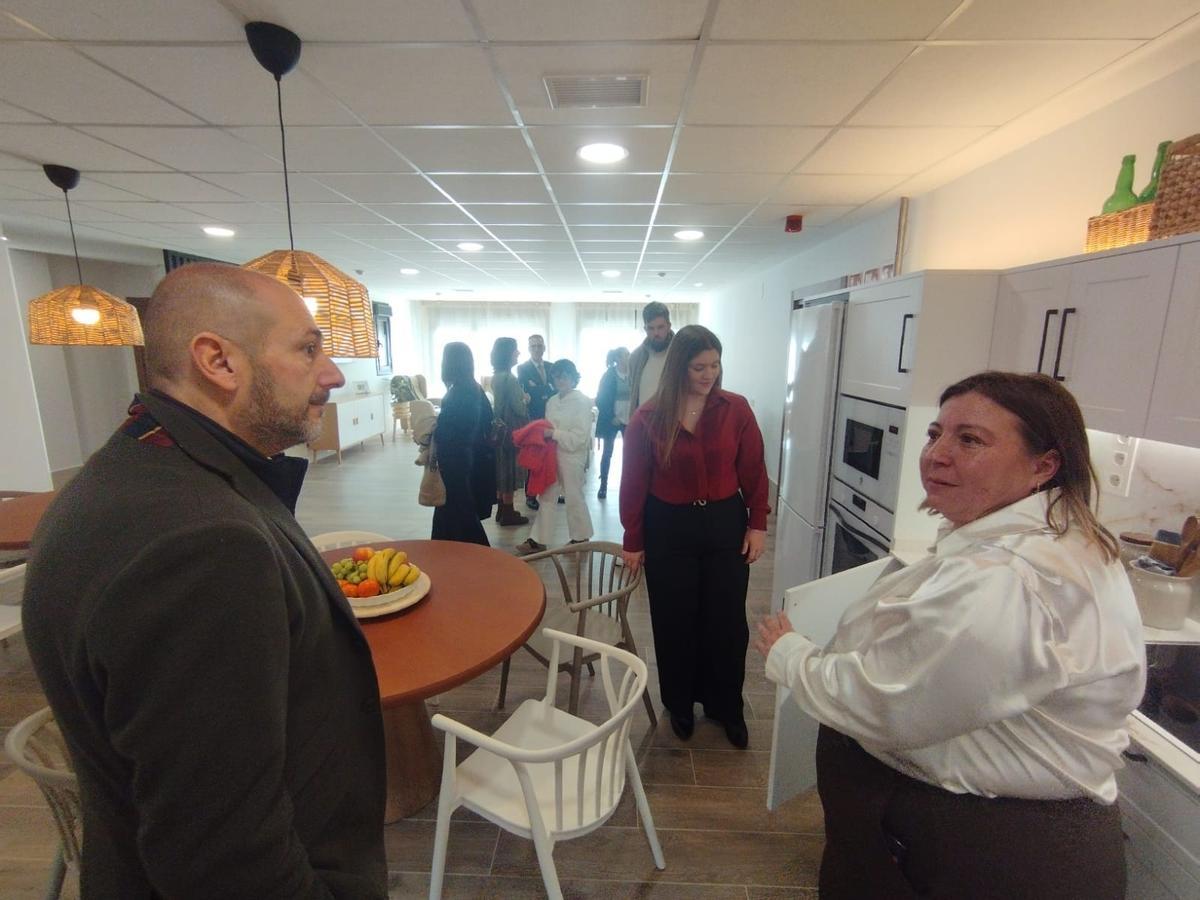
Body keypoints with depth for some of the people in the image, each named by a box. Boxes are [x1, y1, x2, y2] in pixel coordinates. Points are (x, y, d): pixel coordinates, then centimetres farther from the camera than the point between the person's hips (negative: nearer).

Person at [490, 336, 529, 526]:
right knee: (509, 469, 0)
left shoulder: (497, 376, 9)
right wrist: (525, 400, 1)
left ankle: (501, 510, 23)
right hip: (510, 428, -9)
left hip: (500, 426, 9)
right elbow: (518, 408, -18)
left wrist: (520, 398, 8)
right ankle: (507, 513, 9)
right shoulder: (509, 378, -19)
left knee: (502, 467, 14)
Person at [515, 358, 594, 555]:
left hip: (572, 457, -6)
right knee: (546, 497, 9)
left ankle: (581, 537, 26)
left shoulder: (582, 402, -11)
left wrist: (554, 433, -21)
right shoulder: (552, 402, 8)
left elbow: (580, 436, -17)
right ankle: (538, 540, 17)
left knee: (574, 498, 7)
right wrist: (544, 433, -5)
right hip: (552, 455, 6)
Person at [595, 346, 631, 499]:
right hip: (612, 420, -2)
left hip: (629, 420, 2)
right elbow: (600, 400, -4)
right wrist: (611, 417, -11)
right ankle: (603, 486, 12)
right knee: (607, 453, 4)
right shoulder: (609, 375, -4)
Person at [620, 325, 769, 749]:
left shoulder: (736, 408, -5)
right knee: (674, 622, 13)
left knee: (727, 621, 12)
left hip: (725, 523, 1)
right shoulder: (648, 417, -9)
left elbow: (753, 470, 1)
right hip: (669, 528, -1)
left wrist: (757, 524, 0)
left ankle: (727, 708, 36)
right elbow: (634, 483, -4)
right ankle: (680, 705, 37)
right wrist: (633, 541, -1)